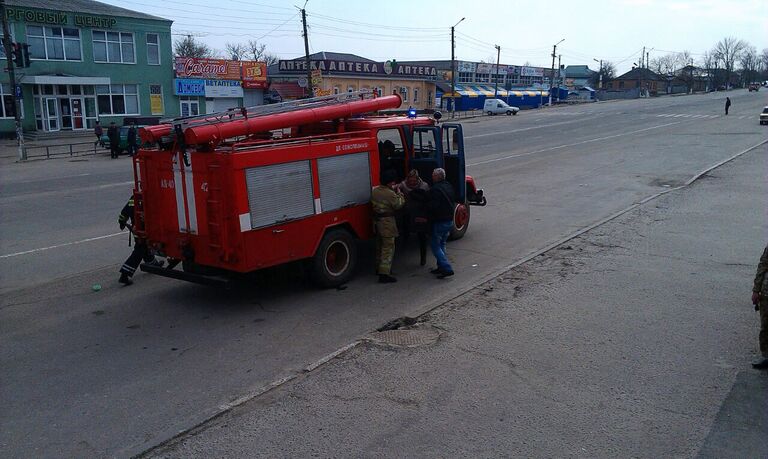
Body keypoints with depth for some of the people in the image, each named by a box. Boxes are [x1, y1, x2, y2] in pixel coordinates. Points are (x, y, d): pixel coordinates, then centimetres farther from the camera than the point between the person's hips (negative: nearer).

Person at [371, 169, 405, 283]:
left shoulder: (374, 191, 5)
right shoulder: (390, 194, -19)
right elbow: (399, 205, -13)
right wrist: (398, 192, -2)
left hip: (376, 221, 8)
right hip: (387, 222, -8)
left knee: (380, 245, 22)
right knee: (388, 248, -3)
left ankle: (379, 268, 35)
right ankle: (384, 273, -7)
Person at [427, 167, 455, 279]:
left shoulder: (435, 189, -19)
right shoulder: (449, 186, 9)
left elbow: (433, 206, -24)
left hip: (440, 222, -9)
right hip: (450, 220, 9)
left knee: (435, 245, -1)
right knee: (441, 244, 20)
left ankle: (447, 269, -9)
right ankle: (442, 267, 23)